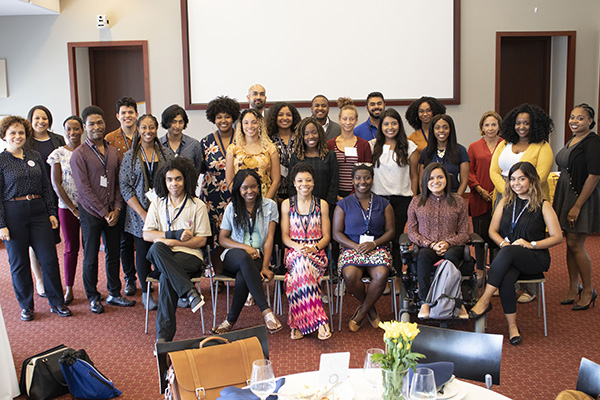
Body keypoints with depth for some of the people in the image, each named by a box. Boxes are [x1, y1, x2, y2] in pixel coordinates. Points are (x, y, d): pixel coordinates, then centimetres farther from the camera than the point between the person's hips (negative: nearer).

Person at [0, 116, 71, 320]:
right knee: (19, 263, 7)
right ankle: (26, 306, 21)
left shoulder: (35, 157, 9)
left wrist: (51, 212, 6)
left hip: (38, 210, 3)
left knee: (49, 259, 2)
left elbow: (46, 186, 12)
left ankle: (56, 302, 15)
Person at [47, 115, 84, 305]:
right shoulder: (58, 154, 1)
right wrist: (73, 209, -6)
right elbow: (56, 184, -2)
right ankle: (69, 289, 17)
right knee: (71, 248, 6)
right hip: (67, 207, -1)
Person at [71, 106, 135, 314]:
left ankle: (114, 293, 24)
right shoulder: (79, 154, -7)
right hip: (91, 213, -4)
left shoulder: (113, 152, 9)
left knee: (113, 254, 11)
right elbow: (84, 189, -12)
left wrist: (116, 209, -3)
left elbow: (119, 183, 9)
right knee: (91, 257, 5)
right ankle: (93, 297, 19)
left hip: (112, 213, 5)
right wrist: (104, 213, -12)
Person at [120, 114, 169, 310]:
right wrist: (143, 213, -11)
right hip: (139, 212, -1)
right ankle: (146, 293, 21)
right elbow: (124, 187, -4)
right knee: (143, 252, 6)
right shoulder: (130, 156, 1)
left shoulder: (163, 154, 6)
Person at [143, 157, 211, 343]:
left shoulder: (197, 206, 5)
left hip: (189, 255, -3)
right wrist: (174, 234, -9)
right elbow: (146, 235, 6)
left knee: (166, 277, -34)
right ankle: (190, 292, -38)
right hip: (163, 256, 3)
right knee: (157, 248, -35)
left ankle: (164, 334, -26)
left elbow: (201, 240, -1)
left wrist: (170, 241, -11)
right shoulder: (157, 204, 14)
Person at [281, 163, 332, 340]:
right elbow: (285, 236, 7)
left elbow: (326, 236, 7)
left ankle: (299, 322, -35)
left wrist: (314, 248, -14)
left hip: (317, 253, 0)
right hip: (294, 252, 0)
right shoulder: (287, 204, 11)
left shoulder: (322, 204, 10)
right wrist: (297, 247, -14)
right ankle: (319, 320, -38)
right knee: (302, 262, -37)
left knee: (302, 266, -36)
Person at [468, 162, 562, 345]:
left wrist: (531, 244, -13)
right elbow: (492, 230, 13)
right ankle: (512, 325, -20)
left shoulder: (543, 206, 2)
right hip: (509, 258, 3)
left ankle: (484, 300, -32)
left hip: (536, 258, -3)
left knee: (508, 252, -37)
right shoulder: (505, 202, 14)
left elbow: (557, 237, 0)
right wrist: (503, 243, -8)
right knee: (506, 278, -34)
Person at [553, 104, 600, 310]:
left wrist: (577, 206, -21)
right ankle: (573, 288, 21)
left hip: (583, 199, -8)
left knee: (575, 244, -5)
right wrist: (559, 200, 15)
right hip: (566, 196, 8)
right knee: (570, 243, 11)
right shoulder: (572, 141, 13)